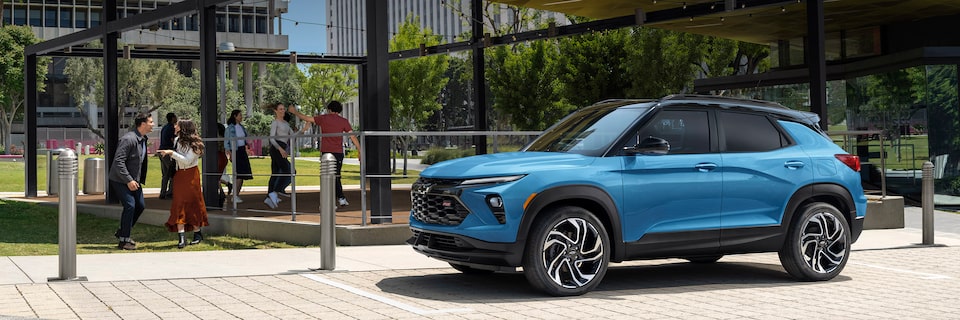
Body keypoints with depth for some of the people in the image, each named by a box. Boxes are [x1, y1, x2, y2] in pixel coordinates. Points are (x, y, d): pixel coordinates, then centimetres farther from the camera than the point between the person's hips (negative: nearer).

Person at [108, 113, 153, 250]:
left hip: (133, 179, 9)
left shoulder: (143, 139, 8)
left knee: (140, 205, 7)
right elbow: (118, 162, -26)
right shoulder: (128, 139, -22)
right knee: (130, 205, -15)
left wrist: (137, 180, 14)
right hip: (120, 180, -9)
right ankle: (123, 241, -6)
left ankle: (121, 232, 23)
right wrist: (129, 181, -27)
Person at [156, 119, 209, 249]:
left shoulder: (193, 144, -11)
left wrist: (172, 153, -22)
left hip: (190, 176, -6)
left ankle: (197, 233, 16)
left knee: (193, 204, 1)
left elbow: (187, 161, -21)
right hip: (179, 176, 6)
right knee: (179, 205, -5)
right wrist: (167, 154, 9)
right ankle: (181, 238, -10)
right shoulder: (177, 140, 10)